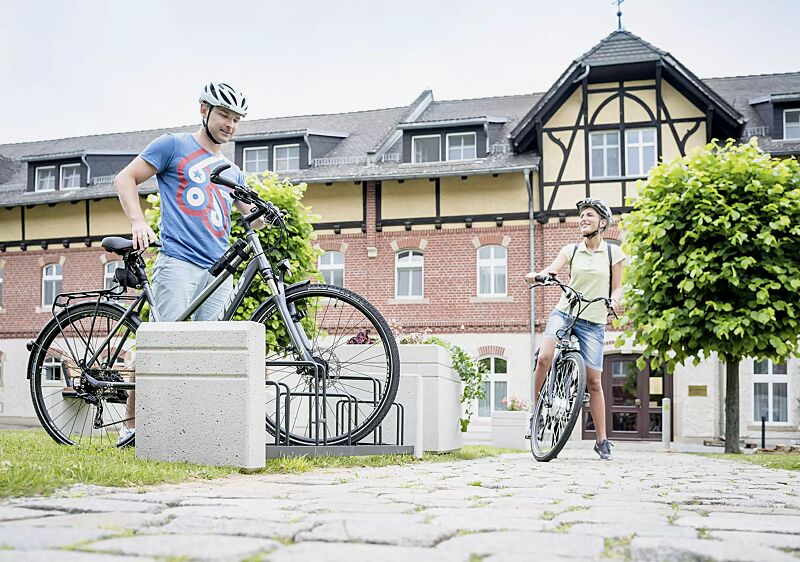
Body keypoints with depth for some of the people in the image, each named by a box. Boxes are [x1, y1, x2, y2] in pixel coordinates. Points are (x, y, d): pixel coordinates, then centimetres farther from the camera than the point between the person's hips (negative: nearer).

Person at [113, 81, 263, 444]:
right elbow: (125, 179, 6)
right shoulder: (174, 146, 9)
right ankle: (132, 422, -8)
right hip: (179, 261, -6)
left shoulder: (232, 171, 26)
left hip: (219, 270, 6)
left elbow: (250, 217, 28)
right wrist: (138, 222, -10)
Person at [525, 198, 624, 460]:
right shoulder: (571, 250, 6)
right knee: (544, 358, -27)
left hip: (593, 322, -1)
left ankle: (602, 440, 10)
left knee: (594, 381, -2)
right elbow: (550, 271, -9)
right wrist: (536, 275, -31)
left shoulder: (613, 252, 3)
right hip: (564, 312, 1)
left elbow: (617, 287, 5)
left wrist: (613, 299, -18)